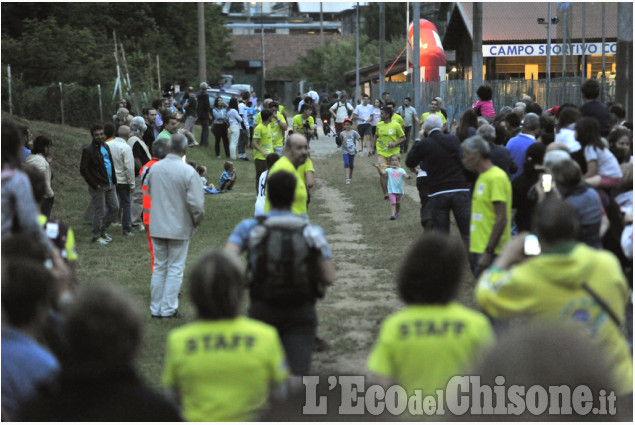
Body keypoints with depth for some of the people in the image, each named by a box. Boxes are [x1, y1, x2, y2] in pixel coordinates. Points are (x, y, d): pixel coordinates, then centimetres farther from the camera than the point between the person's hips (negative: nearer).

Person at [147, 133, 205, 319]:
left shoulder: (154, 168, -2)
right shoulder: (188, 172, -17)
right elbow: (196, 203, -18)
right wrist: (197, 220, 1)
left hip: (157, 226, 4)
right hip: (179, 227, -4)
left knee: (159, 267, 15)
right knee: (175, 268, 6)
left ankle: (156, 309, 20)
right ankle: (168, 309, 9)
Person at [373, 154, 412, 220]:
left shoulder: (401, 170, 1)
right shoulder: (389, 170, -1)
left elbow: (405, 175, -12)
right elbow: (383, 172, -17)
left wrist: (408, 177, -35)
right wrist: (378, 167, -32)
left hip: (399, 190, 2)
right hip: (391, 190, -2)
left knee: (398, 202, 18)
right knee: (393, 202, -15)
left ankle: (397, 213, 39)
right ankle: (392, 215, -22)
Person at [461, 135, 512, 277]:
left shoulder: (496, 177, -15)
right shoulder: (483, 176, 15)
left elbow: (501, 219, -20)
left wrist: (488, 253, -22)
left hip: (490, 252, -9)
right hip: (478, 249, 9)